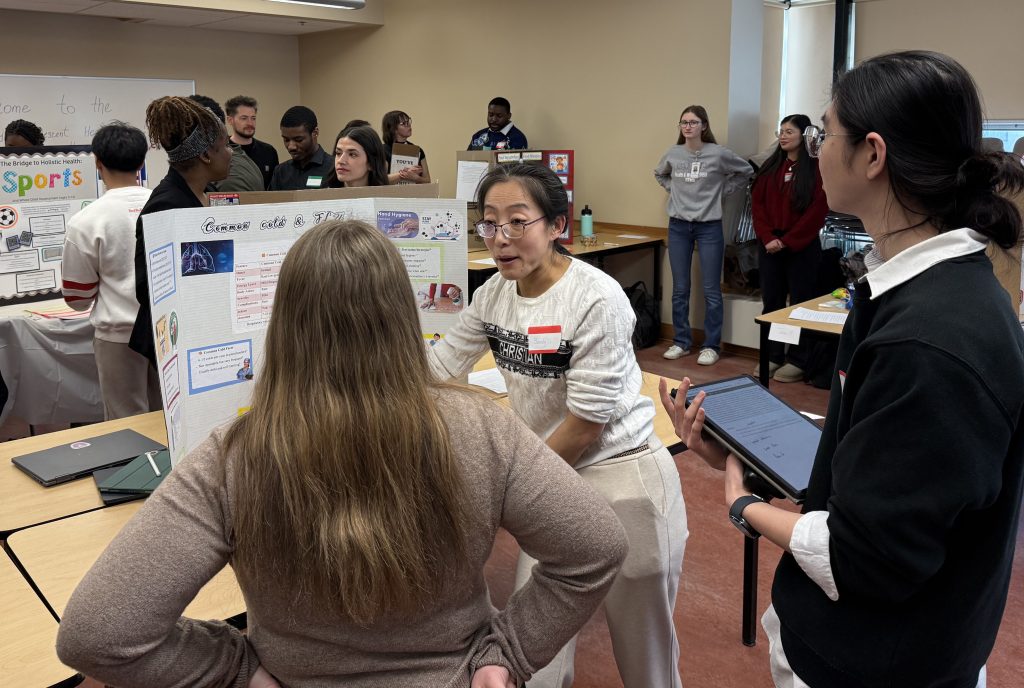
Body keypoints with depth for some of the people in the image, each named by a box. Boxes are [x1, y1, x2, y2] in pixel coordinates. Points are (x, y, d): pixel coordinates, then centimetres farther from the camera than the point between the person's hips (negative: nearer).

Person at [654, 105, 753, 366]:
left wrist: (721, 187, 0)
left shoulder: (718, 154, -7)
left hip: (709, 227, -3)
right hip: (678, 227, 3)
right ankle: (681, 342, 20)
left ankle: (711, 346, 11)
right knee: (680, 289, 9)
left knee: (711, 290, 0)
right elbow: (659, 174, 24)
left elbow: (747, 171, 7)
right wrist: (674, 190, 8)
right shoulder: (672, 154, 2)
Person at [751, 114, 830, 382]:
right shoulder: (770, 166, 9)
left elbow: (818, 210, -10)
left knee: (801, 302, 2)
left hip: (802, 246, -5)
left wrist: (787, 241, -12)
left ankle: (797, 361, 9)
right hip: (769, 245, 5)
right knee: (771, 301, 8)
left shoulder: (816, 168, -4)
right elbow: (757, 203, 5)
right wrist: (768, 238, -8)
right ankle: (772, 356, 18)